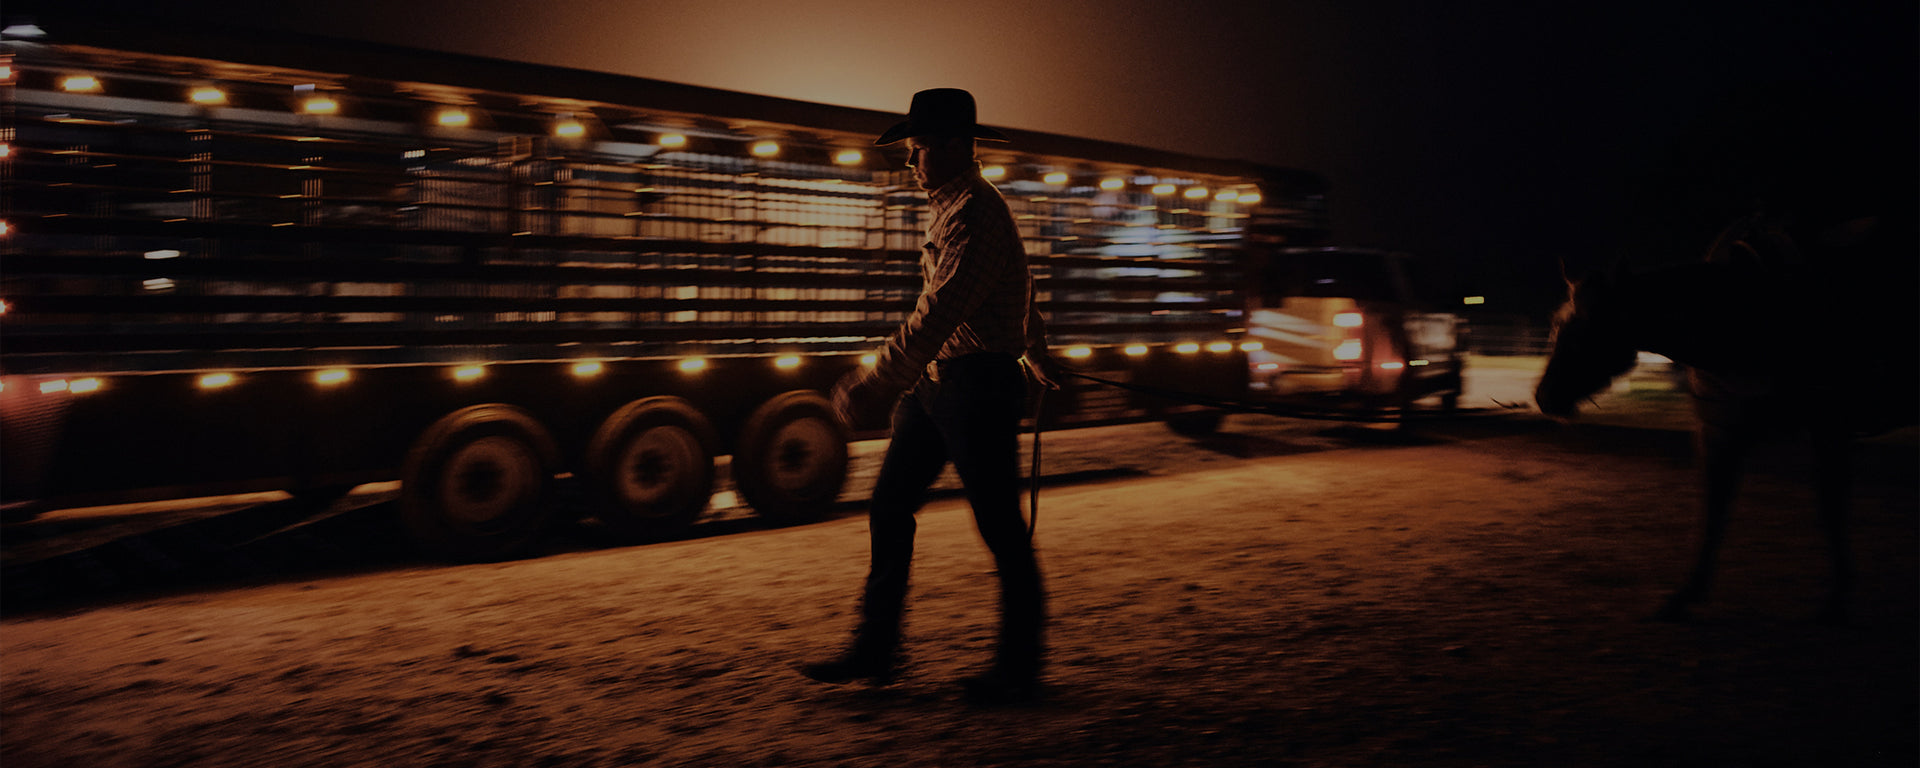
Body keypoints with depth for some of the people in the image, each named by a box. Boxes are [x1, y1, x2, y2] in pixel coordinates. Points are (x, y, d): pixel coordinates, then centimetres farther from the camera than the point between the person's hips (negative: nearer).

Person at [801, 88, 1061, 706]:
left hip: (979, 386, -10)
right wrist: (1037, 356, 42)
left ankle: (1019, 670, 15)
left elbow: (939, 312, -28)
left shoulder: (976, 214, -16)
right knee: (889, 508, 9)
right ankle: (875, 650, 19)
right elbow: (1021, 292, 29)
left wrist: (875, 382, -32)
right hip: (932, 383, 10)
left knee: (1001, 527, 1)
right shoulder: (948, 208, 17)